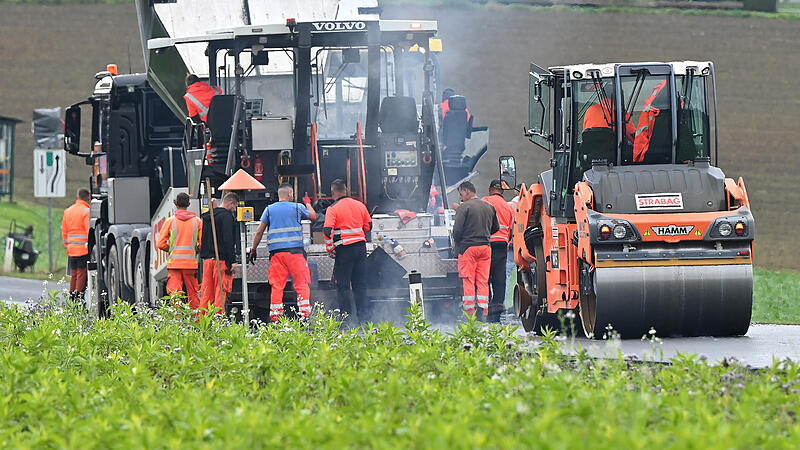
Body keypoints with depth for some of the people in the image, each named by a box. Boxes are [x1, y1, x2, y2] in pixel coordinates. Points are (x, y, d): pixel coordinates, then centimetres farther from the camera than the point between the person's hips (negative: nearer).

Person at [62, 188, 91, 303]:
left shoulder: (68, 211, 14)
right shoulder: (86, 211, -9)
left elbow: (64, 231, 19)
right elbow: (89, 231, -14)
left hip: (71, 249, 6)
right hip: (84, 249, -6)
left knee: (74, 274, 14)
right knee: (82, 274, -5)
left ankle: (71, 298, 14)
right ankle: (79, 298, -9)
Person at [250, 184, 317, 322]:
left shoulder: (269, 209, 9)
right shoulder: (297, 207, 4)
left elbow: (259, 232, 8)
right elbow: (314, 217, 21)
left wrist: (253, 250, 17)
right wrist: (308, 204, 38)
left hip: (276, 252, 2)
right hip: (295, 251, -2)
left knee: (277, 286, 3)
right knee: (302, 284, 1)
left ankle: (275, 317, -1)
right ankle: (305, 314, -7)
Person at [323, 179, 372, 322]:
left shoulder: (333, 209, -10)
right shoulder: (359, 205, 6)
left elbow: (327, 231, -17)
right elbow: (368, 226, 15)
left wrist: (329, 249, -7)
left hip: (344, 249, -5)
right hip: (360, 246, 5)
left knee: (342, 284, 2)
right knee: (360, 283, 12)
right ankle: (362, 314, 11)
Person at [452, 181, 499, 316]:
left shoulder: (464, 207, -8)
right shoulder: (489, 207, 10)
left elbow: (457, 229, -13)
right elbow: (496, 228, 15)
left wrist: (457, 244, 4)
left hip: (468, 248, -5)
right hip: (485, 247, 5)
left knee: (468, 280, -1)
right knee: (483, 281, 7)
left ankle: (469, 309, -4)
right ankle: (484, 309, 4)